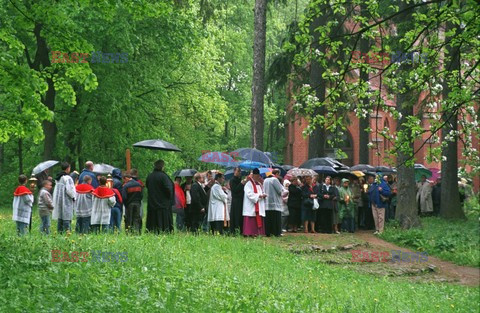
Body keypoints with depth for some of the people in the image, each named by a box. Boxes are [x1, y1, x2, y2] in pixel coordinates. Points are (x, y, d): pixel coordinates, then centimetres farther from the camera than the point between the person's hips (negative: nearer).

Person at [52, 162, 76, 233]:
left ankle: (59, 230, 15)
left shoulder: (58, 178, 10)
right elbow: (69, 190, -20)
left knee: (60, 217, 13)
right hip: (66, 200, -8)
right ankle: (66, 230, -11)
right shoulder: (67, 178, -16)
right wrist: (73, 196, -4)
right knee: (67, 216, -6)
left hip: (58, 199, 8)